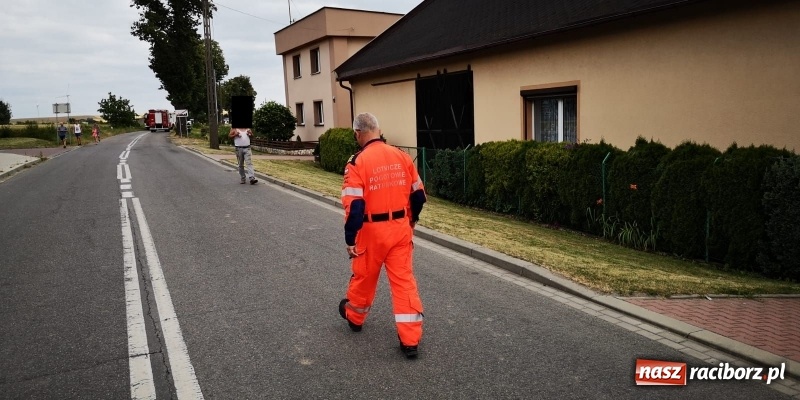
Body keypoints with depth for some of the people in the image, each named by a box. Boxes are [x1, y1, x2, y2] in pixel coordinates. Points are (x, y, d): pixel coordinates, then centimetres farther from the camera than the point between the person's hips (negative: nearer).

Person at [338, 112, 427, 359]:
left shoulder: (358, 162, -13)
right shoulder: (402, 156, 2)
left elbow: (354, 206, -18)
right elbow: (418, 194, 8)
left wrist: (350, 239, -11)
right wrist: (411, 220, 24)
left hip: (372, 231, -3)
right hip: (401, 228, 4)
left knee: (364, 276, 18)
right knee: (404, 279, 6)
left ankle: (354, 317, 44)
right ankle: (410, 340, 7)